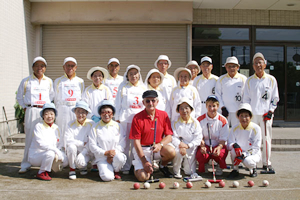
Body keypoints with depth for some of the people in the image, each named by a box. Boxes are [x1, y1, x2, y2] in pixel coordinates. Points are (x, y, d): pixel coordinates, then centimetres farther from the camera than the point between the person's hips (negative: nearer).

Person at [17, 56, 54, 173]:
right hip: (31, 111, -2)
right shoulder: (26, 81, 6)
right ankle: (25, 164, 8)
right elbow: (19, 97, 16)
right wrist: (25, 107, 6)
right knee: (29, 137, -2)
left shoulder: (49, 81, 12)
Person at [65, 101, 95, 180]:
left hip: (87, 151, -2)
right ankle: (72, 169, -8)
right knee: (71, 146, -31)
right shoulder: (71, 124, -5)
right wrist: (83, 143, -16)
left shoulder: (91, 124, -9)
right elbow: (68, 140, -14)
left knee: (79, 160, -31)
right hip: (75, 151, 2)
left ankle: (83, 167, 11)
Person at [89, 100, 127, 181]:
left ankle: (116, 171, -1)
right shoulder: (96, 127, 3)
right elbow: (92, 145, -2)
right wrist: (105, 153, -14)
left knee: (120, 158, -36)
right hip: (102, 157, -1)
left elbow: (122, 143, 2)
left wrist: (114, 152, -15)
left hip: (116, 154, 2)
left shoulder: (118, 126, 7)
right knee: (107, 177, -25)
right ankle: (105, 169, 12)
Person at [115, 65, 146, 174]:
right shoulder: (123, 87, 8)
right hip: (125, 118, -1)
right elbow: (118, 103, 7)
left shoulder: (143, 88, 14)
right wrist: (117, 118, 1)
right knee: (125, 142, -1)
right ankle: (125, 167, 8)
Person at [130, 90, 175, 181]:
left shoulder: (163, 115, 0)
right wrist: (144, 162, -16)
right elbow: (136, 141, -9)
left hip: (159, 147, 2)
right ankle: (138, 166, 17)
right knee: (143, 177, -22)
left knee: (171, 151, -31)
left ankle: (163, 166, 5)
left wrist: (160, 145, -24)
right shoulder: (137, 118, -8)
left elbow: (169, 136, -1)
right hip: (143, 149, -2)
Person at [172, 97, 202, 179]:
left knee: (190, 172, -1)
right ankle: (176, 171, -11)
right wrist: (180, 145, -29)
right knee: (178, 152, -38)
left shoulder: (195, 123, -2)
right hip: (179, 146, -1)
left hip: (191, 148, 1)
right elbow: (173, 137, -11)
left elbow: (198, 138, -8)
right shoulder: (175, 123, -3)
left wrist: (187, 146, -21)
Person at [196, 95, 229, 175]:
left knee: (219, 154, -34)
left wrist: (219, 147, -24)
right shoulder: (200, 120, 1)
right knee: (200, 155, -33)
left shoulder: (223, 121, -2)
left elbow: (223, 139, -3)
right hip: (205, 145, 0)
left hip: (219, 145, 0)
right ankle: (203, 167, 6)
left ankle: (220, 167, 5)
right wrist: (202, 146, -19)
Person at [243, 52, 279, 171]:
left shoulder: (271, 80, 6)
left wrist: (271, 111, -4)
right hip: (253, 114, 0)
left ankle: (266, 163, 13)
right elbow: (246, 98, 8)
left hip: (266, 114, 0)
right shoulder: (249, 80, 7)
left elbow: (275, 98, 7)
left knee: (267, 138, 2)